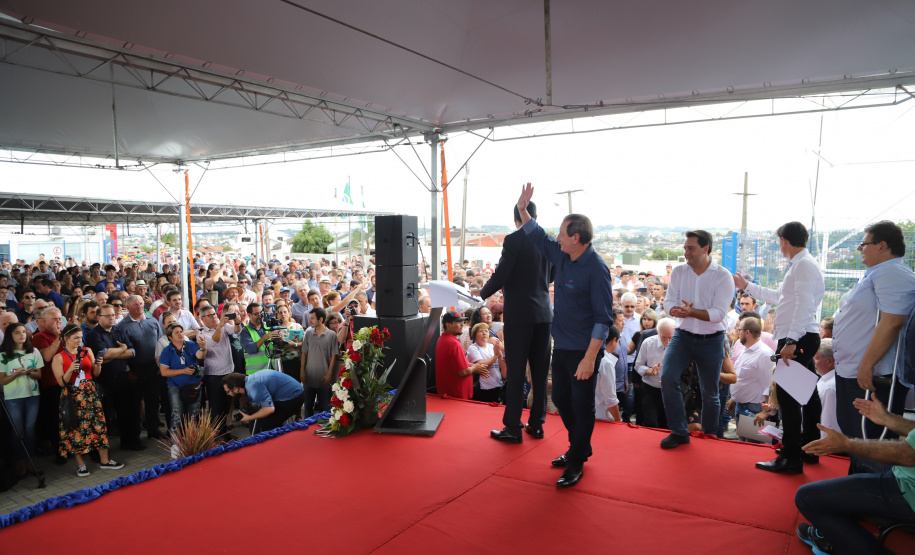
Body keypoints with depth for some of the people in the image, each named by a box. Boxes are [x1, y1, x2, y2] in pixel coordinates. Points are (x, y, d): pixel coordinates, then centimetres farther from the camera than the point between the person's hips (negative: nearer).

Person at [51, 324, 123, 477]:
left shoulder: (87, 351, 7)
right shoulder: (58, 358, -2)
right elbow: (61, 382, -8)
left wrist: (98, 365, -10)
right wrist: (71, 369, -22)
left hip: (90, 393, 3)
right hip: (72, 396, -3)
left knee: (98, 424, 2)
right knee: (77, 428, 1)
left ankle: (104, 460, 10)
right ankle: (80, 464, 14)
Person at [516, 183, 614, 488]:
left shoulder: (596, 269, -21)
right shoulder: (562, 256, 3)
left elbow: (603, 319, -22)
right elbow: (538, 237, 22)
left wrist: (589, 358, -25)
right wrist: (522, 210, 15)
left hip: (583, 351, -9)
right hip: (561, 346, 9)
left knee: (581, 406, 5)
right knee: (561, 399, 19)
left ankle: (576, 463, 20)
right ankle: (580, 447, 39)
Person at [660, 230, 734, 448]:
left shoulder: (722, 276, -11)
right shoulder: (678, 271, -1)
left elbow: (719, 313, -18)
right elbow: (669, 302, -2)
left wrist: (692, 312, -33)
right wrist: (677, 311, -25)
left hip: (711, 340, -2)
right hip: (683, 335, 2)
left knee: (710, 393, 10)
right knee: (667, 377, -18)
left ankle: (709, 435, 33)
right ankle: (679, 432, -4)